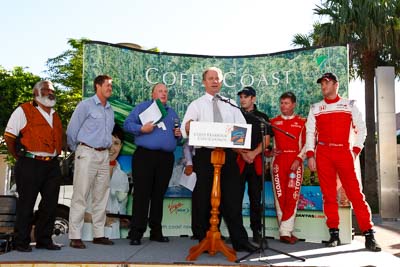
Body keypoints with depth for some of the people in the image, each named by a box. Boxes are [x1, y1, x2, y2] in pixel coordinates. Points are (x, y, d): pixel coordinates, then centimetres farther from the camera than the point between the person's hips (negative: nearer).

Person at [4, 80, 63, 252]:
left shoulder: (55, 116, 18)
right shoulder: (24, 111, -1)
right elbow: (9, 135, -2)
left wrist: (54, 155, 13)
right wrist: (19, 157, 0)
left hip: (52, 166, 6)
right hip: (30, 165, -6)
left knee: (50, 204, 7)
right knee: (26, 204, 2)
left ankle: (44, 239, 20)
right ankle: (21, 242, 14)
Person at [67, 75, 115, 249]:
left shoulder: (110, 110, 17)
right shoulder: (86, 105, -3)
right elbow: (72, 130, -2)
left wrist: (106, 146, 13)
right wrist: (76, 150, 6)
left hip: (104, 155, 7)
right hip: (87, 153, -6)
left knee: (101, 196, 9)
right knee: (80, 196, -5)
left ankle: (99, 234, 16)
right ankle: (75, 236, 0)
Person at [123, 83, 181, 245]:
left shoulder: (172, 112, 23)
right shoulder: (142, 107, 9)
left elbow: (177, 134, 26)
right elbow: (127, 124, 1)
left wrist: (178, 134, 4)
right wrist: (142, 128, -15)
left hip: (166, 158, 4)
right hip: (144, 156, -4)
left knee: (159, 195, 8)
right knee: (141, 195, -6)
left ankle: (156, 231, 16)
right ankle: (136, 232, -2)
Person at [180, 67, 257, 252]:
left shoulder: (231, 105, 16)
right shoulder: (196, 105, 8)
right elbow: (185, 129, -7)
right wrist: (189, 127, -32)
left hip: (228, 153, 2)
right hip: (204, 154, -2)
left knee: (232, 198, 3)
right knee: (203, 199, 2)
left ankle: (240, 240, 11)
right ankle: (204, 240, 15)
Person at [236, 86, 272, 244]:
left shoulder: (262, 117, 13)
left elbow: (266, 139, 4)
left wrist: (253, 153, -11)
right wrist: (242, 153, -11)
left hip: (256, 161, 1)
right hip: (238, 160, 0)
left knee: (256, 198, 2)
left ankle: (256, 232, 9)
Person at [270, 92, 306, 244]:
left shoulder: (301, 122, 7)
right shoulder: (273, 122, 12)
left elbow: (306, 143, 3)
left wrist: (298, 159, -9)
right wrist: (269, 150, -8)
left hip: (295, 162, -1)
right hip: (278, 161, 2)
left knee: (292, 196, -7)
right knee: (280, 196, 0)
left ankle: (285, 231, -3)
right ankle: (286, 231, 9)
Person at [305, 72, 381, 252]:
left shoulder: (349, 105, 10)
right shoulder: (315, 108, 13)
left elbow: (361, 129, 9)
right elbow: (310, 133, 9)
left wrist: (356, 150, -1)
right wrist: (310, 155, -1)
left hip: (344, 152, -1)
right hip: (323, 153, 2)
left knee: (355, 192, -6)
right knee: (328, 193, 2)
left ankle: (369, 234, -1)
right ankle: (334, 233, 9)